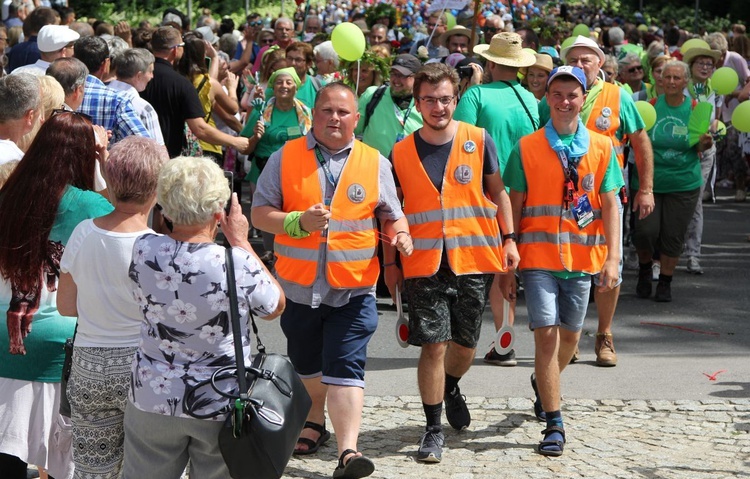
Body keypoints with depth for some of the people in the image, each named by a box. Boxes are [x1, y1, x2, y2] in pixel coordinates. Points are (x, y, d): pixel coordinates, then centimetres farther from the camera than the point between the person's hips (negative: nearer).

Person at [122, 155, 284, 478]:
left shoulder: (143, 250, -12)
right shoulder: (237, 265, -21)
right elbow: (276, 307, -1)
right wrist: (241, 242, 2)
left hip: (153, 400, 2)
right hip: (222, 406, -2)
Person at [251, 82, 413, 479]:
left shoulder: (375, 164, 4)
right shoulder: (286, 158, 1)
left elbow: (392, 215, 13)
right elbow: (260, 214, -1)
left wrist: (400, 233, -10)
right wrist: (299, 222, -17)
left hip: (352, 287, -1)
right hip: (298, 285, 2)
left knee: (345, 369, -11)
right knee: (306, 364, 18)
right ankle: (315, 420, 43)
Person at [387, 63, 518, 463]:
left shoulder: (478, 141, 1)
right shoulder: (401, 152, 1)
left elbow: (498, 191, 10)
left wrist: (508, 240, 2)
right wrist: (390, 262, 6)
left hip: (474, 259, 1)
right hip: (424, 263, -1)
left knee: (465, 343, 12)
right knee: (434, 344, -6)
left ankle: (451, 389, 45)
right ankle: (433, 429, 5)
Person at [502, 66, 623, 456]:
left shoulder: (601, 147, 4)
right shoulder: (526, 148, 1)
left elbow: (610, 206, 3)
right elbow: (514, 208, 3)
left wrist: (612, 259, -6)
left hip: (583, 258, 2)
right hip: (538, 256, -2)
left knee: (570, 335, 14)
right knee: (546, 334, -10)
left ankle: (543, 384, 44)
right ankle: (554, 425, -5)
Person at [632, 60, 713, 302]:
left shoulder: (695, 108, -1)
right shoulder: (651, 106, -2)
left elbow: (698, 148, 6)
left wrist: (704, 144, -16)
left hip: (683, 182, 0)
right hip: (649, 179, 0)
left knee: (673, 235, 4)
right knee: (645, 230, -8)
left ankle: (665, 282, 22)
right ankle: (645, 270, 22)